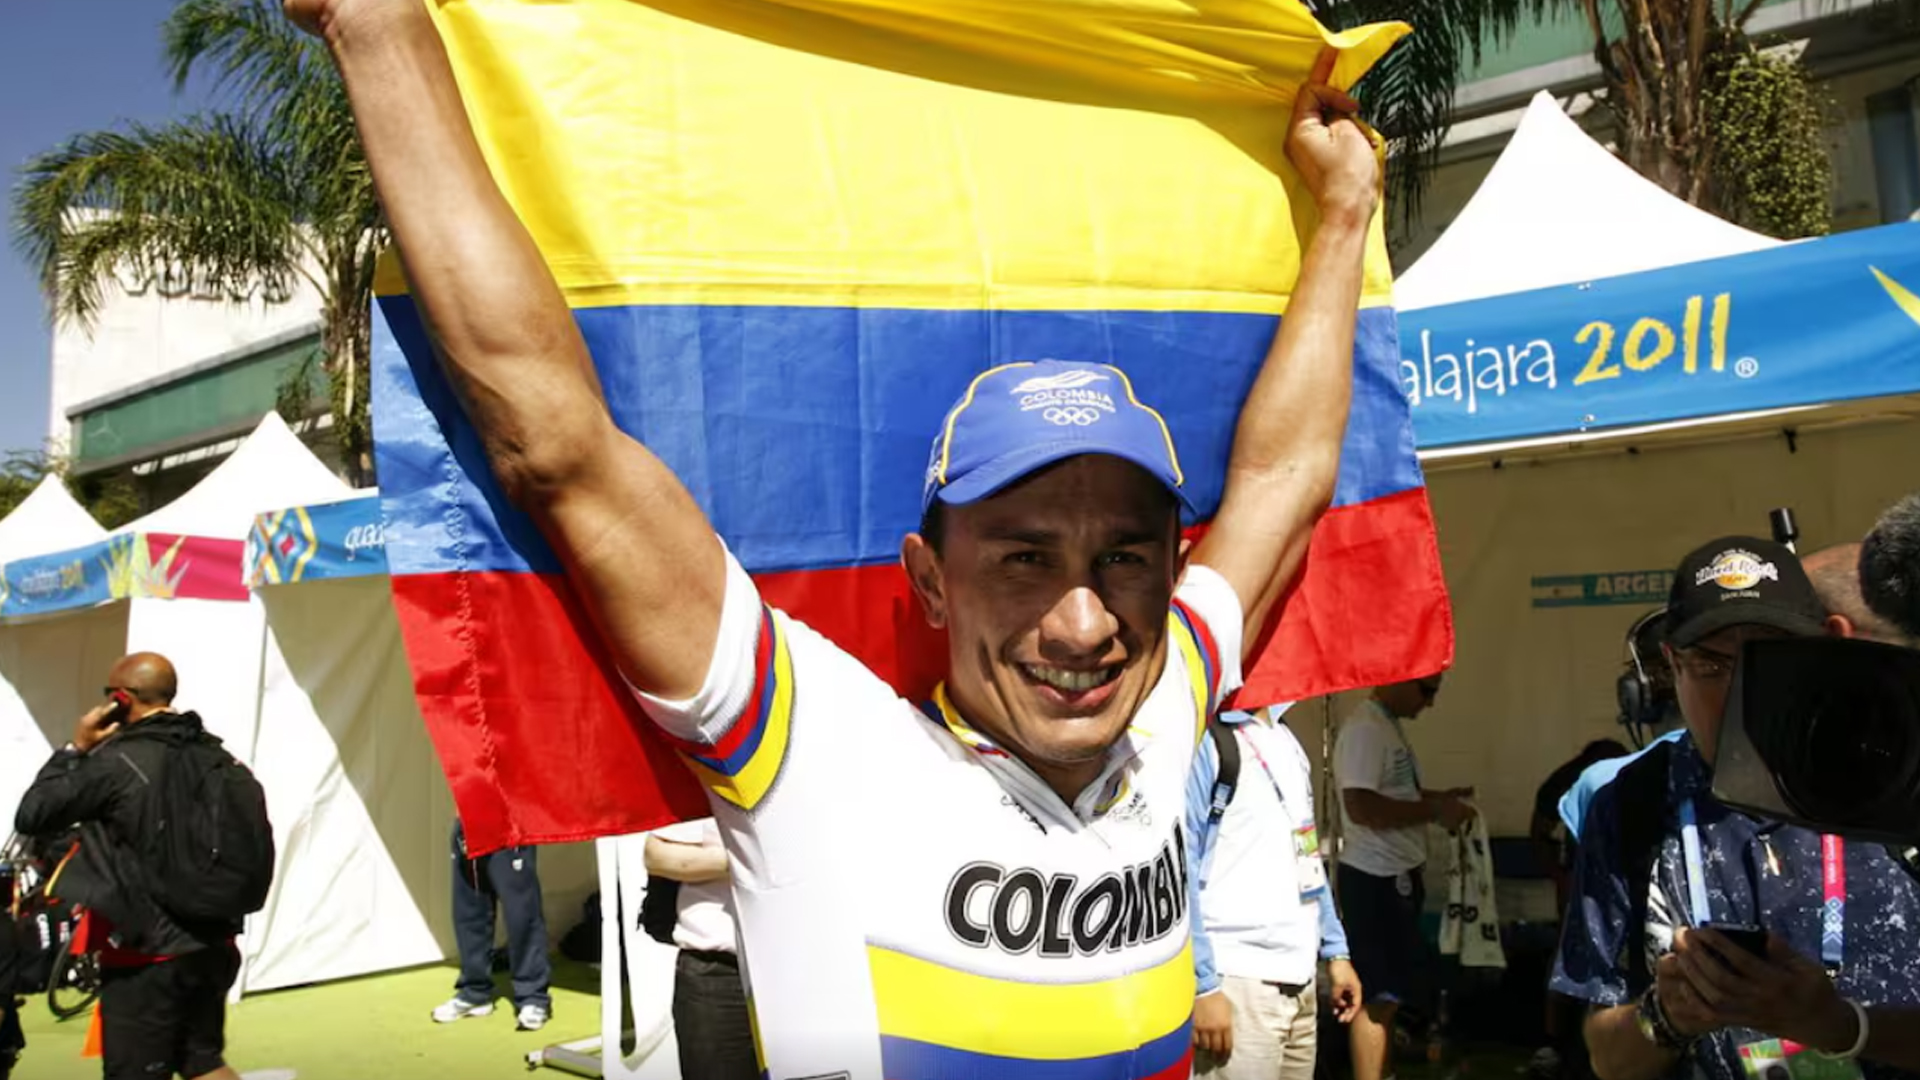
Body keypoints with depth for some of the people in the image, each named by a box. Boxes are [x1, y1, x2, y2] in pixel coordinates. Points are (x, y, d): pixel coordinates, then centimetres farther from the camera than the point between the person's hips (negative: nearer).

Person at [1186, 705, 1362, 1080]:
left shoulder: (1285, 739, 14)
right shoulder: (1201, 740, -13)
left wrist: (1335, 950, 15)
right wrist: (1202, 985, -18)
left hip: (1298, 978, 8)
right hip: (1234, 982, -8)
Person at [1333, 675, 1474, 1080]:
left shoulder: (1391, 726, 13)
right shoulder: (1364, 729, -19)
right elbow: (1361, 806, -27)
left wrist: (1438, 798, 8)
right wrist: (1433, 811, -20)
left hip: (1398, 874, 10)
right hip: (1374, 878, -10)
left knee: (1391, 990, 18)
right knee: (1378, 994, -4)